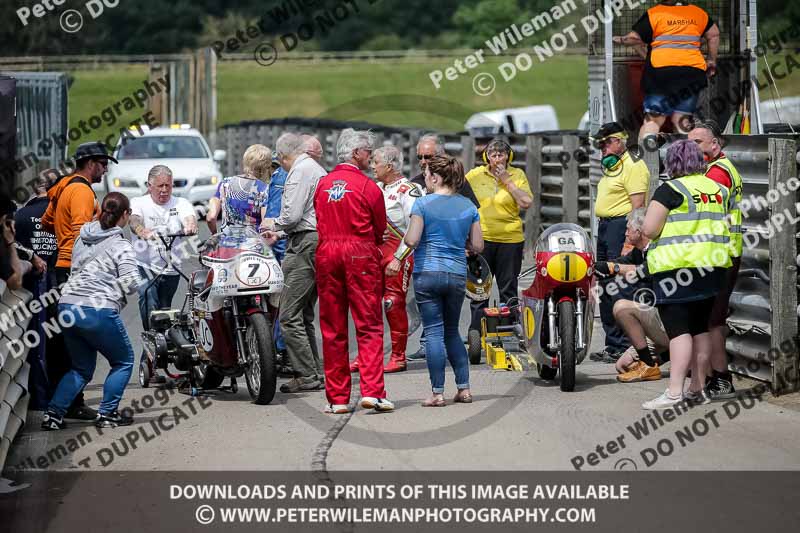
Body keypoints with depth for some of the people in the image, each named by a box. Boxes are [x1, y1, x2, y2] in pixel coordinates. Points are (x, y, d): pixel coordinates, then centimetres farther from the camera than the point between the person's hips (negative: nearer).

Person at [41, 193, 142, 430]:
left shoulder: (82, 238, 15)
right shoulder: (120, 245, -6)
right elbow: (131, 283, -12)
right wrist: (117, 293, 7)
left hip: (67, 305, 7)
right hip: (98, 310, -7)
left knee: (81, 368, 19)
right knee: (123, 362, 15)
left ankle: (53, 414, 6)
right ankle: (107, 414, 10)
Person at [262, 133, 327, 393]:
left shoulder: (299, 171, -9)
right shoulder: (319, 170, 22)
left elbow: (293, 215, -17)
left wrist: (274, 223, 3)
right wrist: (279, 234, 29)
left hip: (306, 245, -10)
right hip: (320, 241, 10)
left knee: (289, 316, -9)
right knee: (305, 315, 14)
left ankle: (306, 376, -12)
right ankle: (316, 372, 13)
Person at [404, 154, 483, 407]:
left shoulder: (423, 204, -7)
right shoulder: (468, 206, 6)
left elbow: (411, 241, -13)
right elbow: (477, 246, 7)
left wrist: (407, 234, 9)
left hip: (428, 273, -4)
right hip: (458, 275, 4)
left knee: (433, 332, -2)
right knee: (452, 331, 17)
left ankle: (437, 393, -5)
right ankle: (464, 388, 11)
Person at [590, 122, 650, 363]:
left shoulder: (633, 166, -10)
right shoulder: (611, 167, 22)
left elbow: (638, 206, -18)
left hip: (621, 225, -11)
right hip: (604, 226, 11)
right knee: (606, 289, 12)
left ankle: (622, 347, -11)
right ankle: (612, 345, 17)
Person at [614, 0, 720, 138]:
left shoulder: (653, 13, -2)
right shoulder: (698, 13, 13)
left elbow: (635, 38, -4)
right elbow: (714, 34, 18)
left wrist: (621, 40, 16)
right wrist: (712, 61, 28)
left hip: (662, 71, -4)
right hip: (693, 72, 4)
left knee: (653, 118, -1)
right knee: (681, 120, 8)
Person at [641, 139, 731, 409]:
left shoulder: (670, 190, -10)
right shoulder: (716, 189, 11)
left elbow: (650, 229, -13)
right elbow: (723, 224, 21)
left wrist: (668, 234, 5)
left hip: (676, 267, -7)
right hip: (712, 266, 7)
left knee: (678, 329, -11)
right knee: (700, 328, 13)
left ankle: (674, 392, -17)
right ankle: (698, 389, 17)